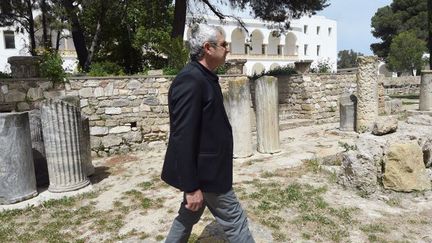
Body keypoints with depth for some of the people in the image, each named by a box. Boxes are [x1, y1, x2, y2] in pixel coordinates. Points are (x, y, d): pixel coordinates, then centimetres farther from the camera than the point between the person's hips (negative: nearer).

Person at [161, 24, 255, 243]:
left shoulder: (203, 77, 9)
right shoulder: (190, 80, -23)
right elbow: (183, 138, -25)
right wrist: (190, 186, -22)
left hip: (204, 167, 9)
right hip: (205, 172, -9)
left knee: (189, 216, 22)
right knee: (234, 220, 6)